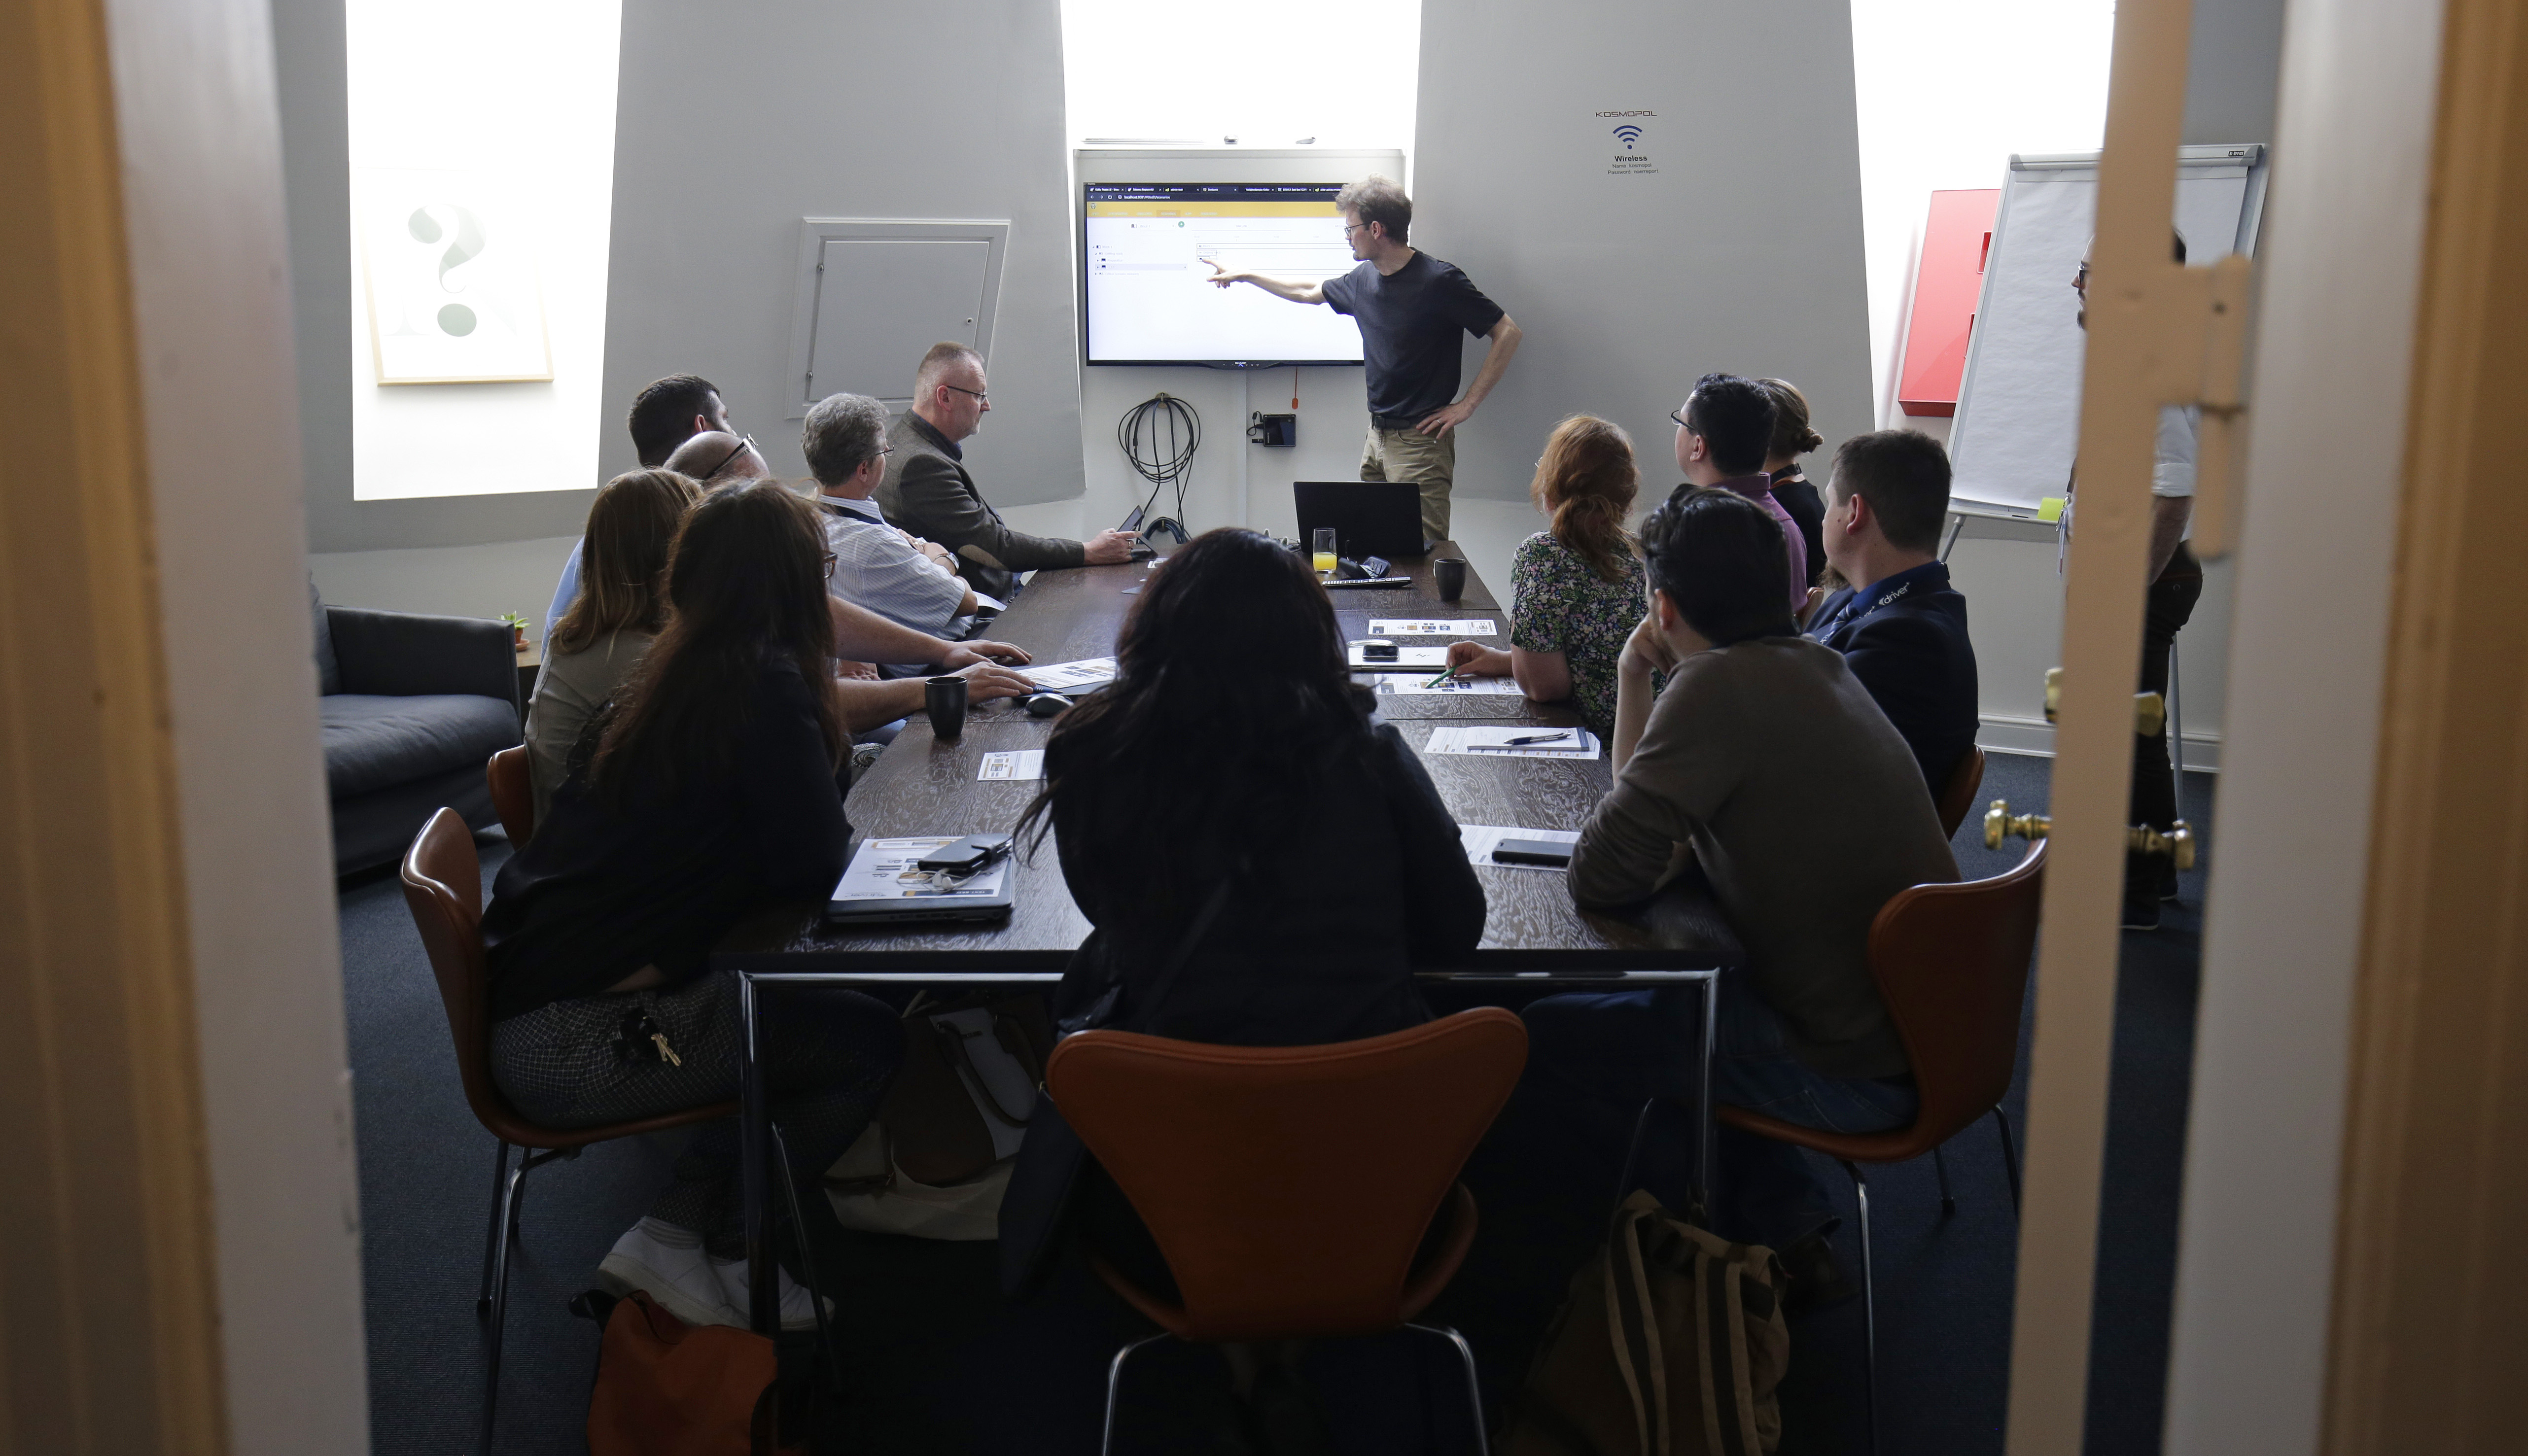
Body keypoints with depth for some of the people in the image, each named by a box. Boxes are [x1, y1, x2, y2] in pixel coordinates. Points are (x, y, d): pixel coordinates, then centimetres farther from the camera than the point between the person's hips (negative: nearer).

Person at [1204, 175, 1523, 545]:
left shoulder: (1439, 281, -13)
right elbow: (1310, 293, 29)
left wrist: (1466, 405, -12)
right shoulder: (1365, 278, 9)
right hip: (1378, 435, 8)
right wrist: (1244, 275, 34)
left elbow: (1508, 334, -11)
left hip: (1420, 442, -8)